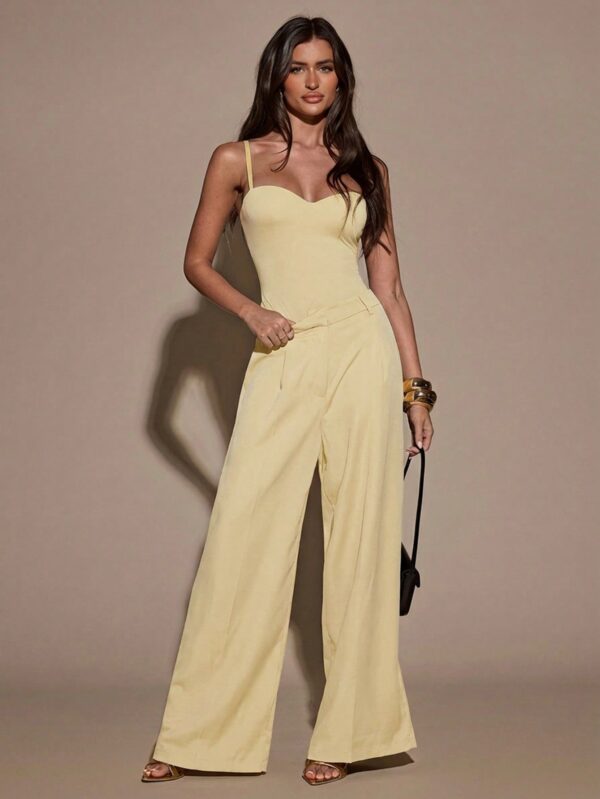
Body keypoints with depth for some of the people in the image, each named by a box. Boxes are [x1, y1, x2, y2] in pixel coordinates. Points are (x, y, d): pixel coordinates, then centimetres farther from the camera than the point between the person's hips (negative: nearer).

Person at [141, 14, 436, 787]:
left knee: (360, 534, 0)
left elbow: (388, 284, 12)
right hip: (284, 360, -1)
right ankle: (196, 734, 5)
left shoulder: (365, 170, 12)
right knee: (242, 535, -4)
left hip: (362, 349, 1)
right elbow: (197, 261, 12)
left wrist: (415, 386, 8)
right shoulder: (237, 161, 9)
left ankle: (346, 729, 10)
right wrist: (251, 311, -6)